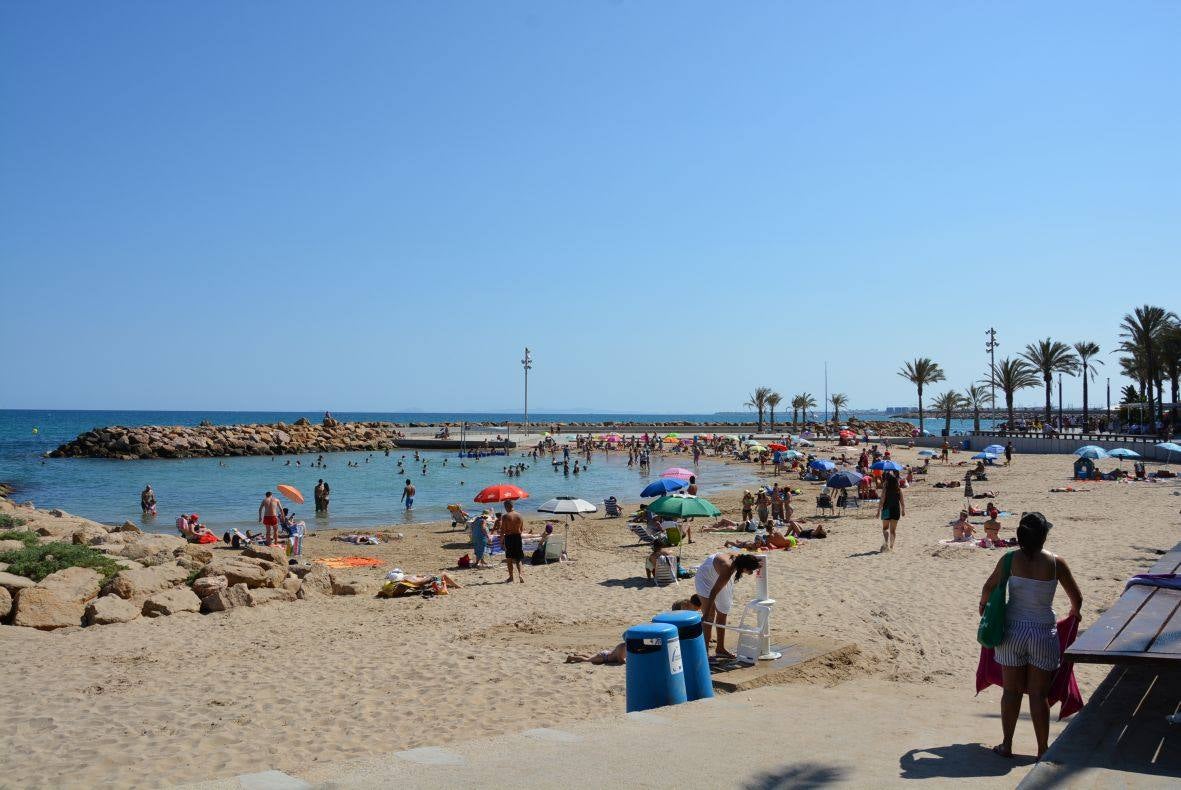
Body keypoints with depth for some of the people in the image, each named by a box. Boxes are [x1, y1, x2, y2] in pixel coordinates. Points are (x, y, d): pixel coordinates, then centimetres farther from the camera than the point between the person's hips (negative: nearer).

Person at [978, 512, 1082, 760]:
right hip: (1043, 632, -1)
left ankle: (1006, 745, 19)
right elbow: (1077, 598, 2)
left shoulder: (1011, 559, -5)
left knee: (1011, 690, 11)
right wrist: (1074, 614, 25)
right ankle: (1042, 750, 13)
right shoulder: (1056, 562, -7)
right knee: (1038, 694, 6)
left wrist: (983, 604, 26)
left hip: (1012, 630, 1)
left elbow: (989, 587, 5)